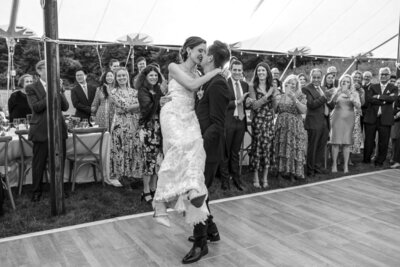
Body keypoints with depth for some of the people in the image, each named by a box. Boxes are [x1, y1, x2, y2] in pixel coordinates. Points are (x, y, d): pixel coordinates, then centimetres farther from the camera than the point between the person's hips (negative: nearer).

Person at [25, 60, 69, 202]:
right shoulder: (31, 88, 0)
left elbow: (65, 107, 3)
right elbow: (36, 107, -13)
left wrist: (59, 92, -10)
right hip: (41, 131, -4)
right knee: (39, 163, 5)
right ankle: (36, 191, 20)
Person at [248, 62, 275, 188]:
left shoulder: (272, 87, 9)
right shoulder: (253, 87, 0)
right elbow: (254, 105, -9)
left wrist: (275, 93, -3)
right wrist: (267, 95, -14)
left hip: (269, 121, 3)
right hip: (257, 121, -3)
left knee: (267, 147, 3)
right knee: (257, 148, -3)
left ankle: (265, 177, 13)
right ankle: (255, 177, 8)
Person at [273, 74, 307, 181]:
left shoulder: (300, 96, 4)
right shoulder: (279, 96, 11)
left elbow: (303, 110, -10)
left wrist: (294, 99, -17)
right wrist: (275, 101, -6)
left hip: (295, 127, -2)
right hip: (281, 126, 2)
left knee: (294, 149, -3)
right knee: (280, 149, 1)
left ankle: (293, 173, 7)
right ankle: (281, 171, 13)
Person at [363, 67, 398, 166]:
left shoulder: (393, 88, 9)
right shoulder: (373, 87, 11)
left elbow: (393, 98, -12)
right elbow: (367, 98, -7)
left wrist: (378, 96, -14)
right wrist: (383, 101, -13)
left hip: (385, 119, 0)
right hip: (371, 118, 1)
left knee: (383, 142, 2)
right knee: (368, 141, 4)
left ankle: (379, 161, 15)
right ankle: (366, 160, 17)